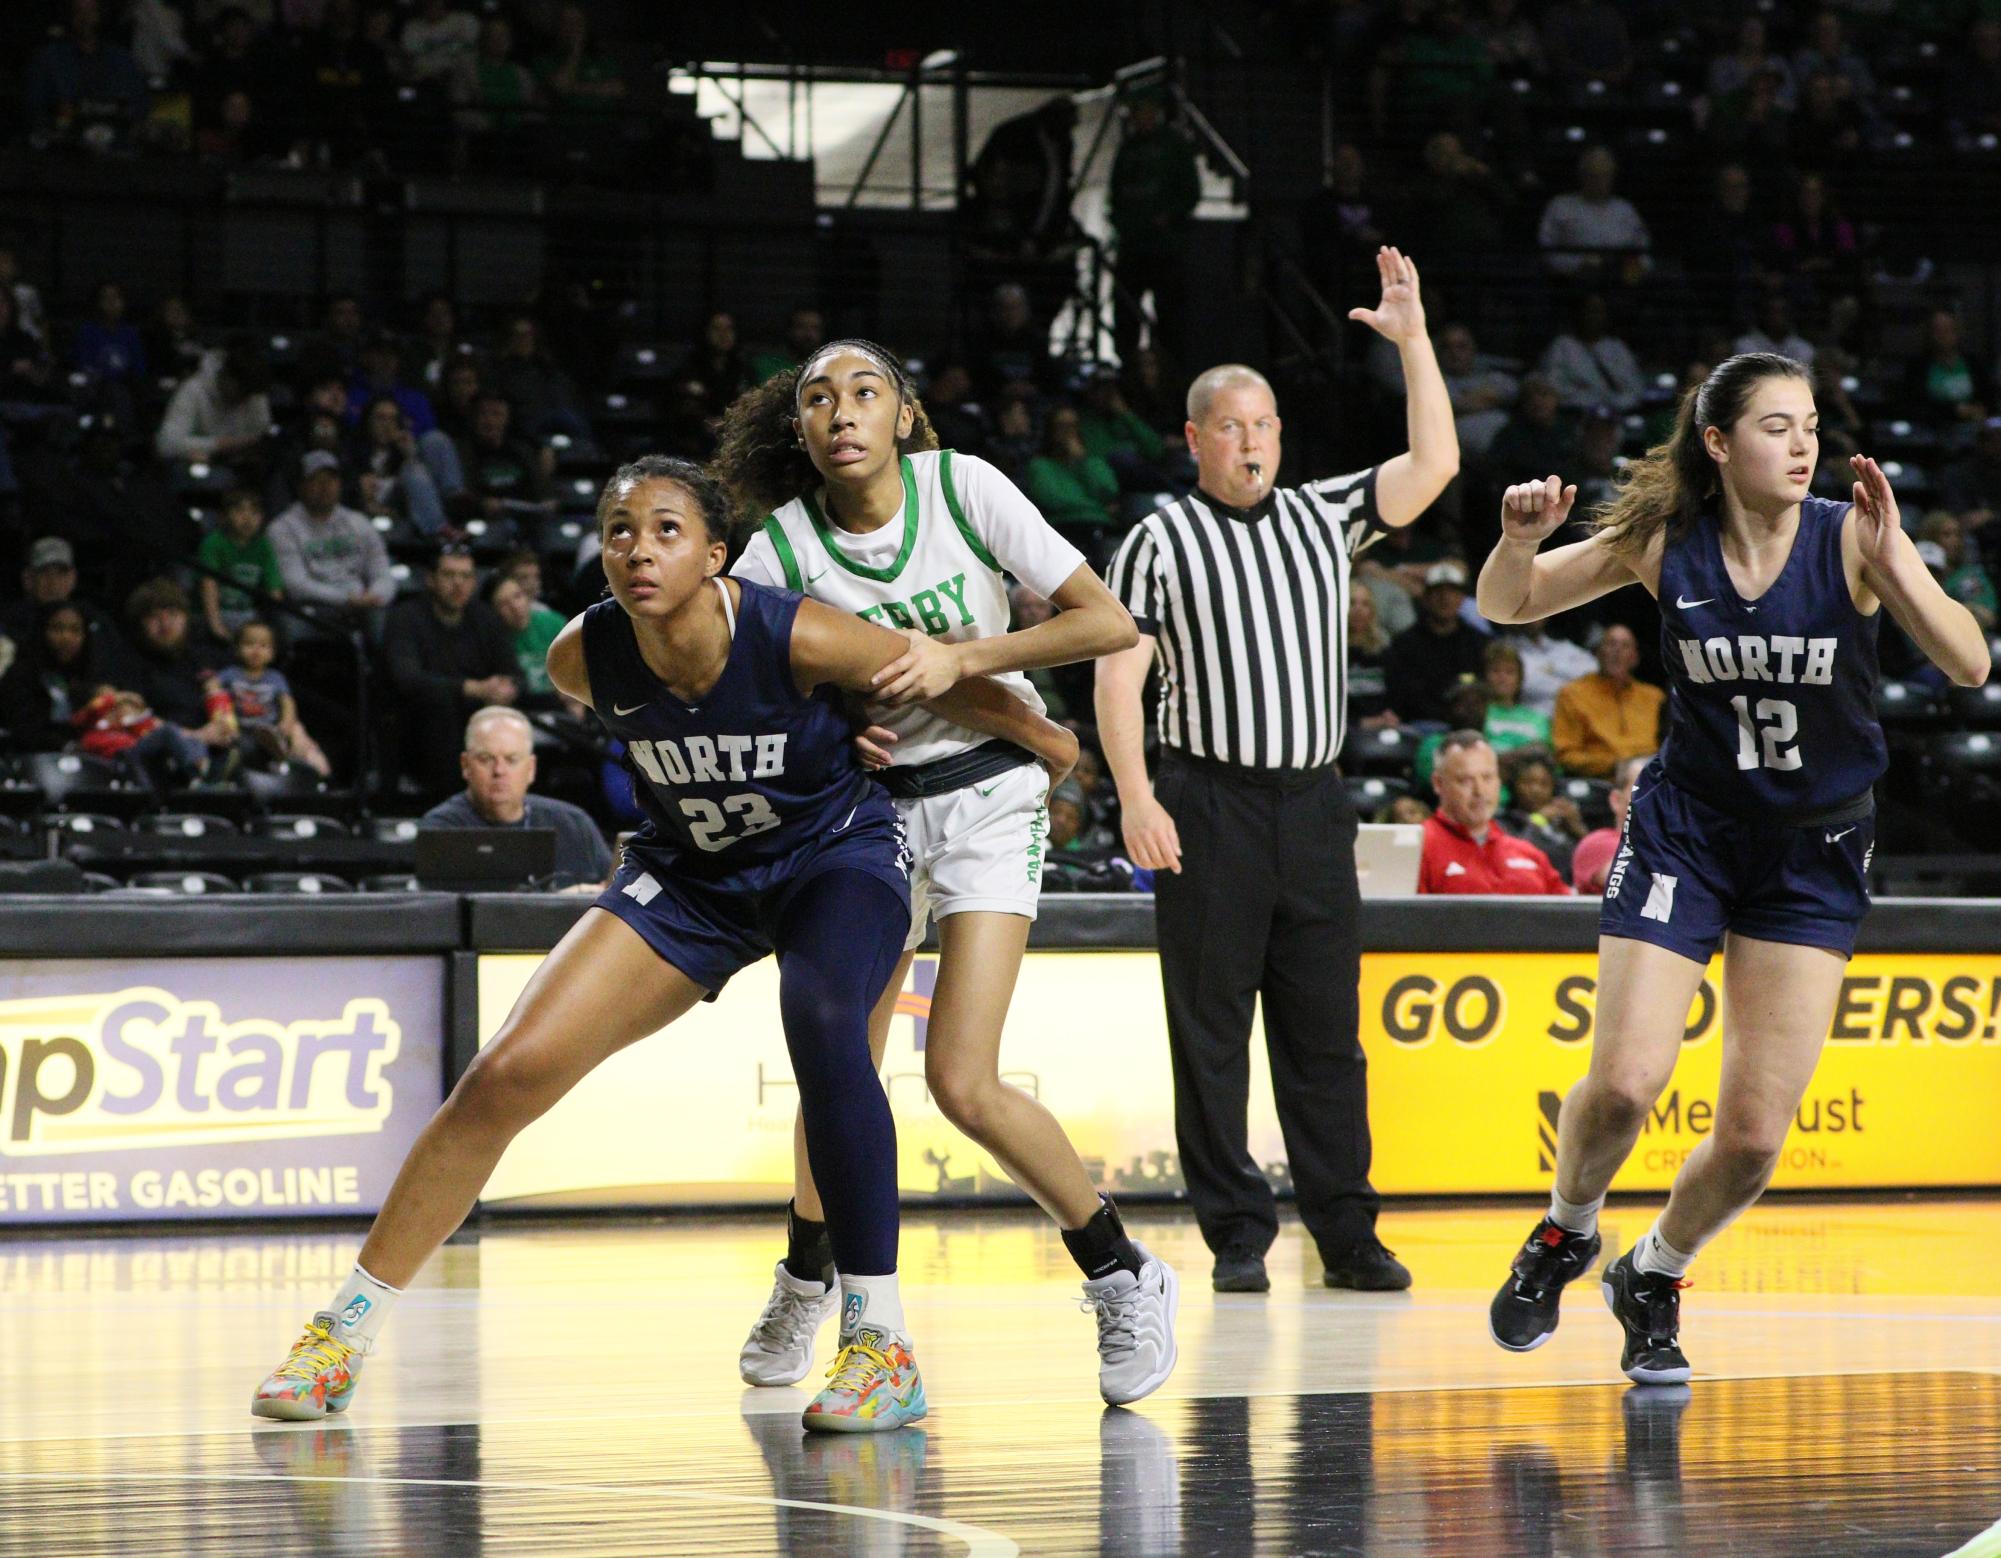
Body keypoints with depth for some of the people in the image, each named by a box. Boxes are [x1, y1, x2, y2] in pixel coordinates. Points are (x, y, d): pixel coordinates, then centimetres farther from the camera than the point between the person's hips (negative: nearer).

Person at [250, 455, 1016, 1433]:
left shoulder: (797, 640, -31)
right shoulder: (586, 658, -18)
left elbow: (952, 674, -15)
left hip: (837, 851, -4)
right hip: (690, 870, 4)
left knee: (821, 1027, -35)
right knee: (510, 1070, -8)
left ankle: (882, 1347, -25)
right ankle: (344, 1333, 3)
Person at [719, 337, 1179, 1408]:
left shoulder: (964, 488, -12)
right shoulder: (779, 551, -9)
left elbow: (1109, 623, -12)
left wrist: (961, 657, -21)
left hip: (988, 792, -3)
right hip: (866, 805, 3)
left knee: (963, 1083, -15)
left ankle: (1125, 1278, 2)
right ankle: (804, 1290, 29)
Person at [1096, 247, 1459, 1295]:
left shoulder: (1324, 517, 13)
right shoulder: (1160, 541, 1)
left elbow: (1434, 466, 5)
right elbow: (1118, 673, -2)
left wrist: (1413, 340, -2)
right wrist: (1136, 798, -13)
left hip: (1313, 805, 3)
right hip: (1208, 805, -3)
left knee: (1326, 1033, 4)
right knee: (1211, 1034, -2)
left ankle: (1346, 1236, 7)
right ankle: (1236, 1237, 3)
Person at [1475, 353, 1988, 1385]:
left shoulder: (1849, 539, -13)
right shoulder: (1666, 541, -8)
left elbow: (1969, 664, -22)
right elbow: (1507, 606, 3)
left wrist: (1892, 563, -36)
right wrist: (1520, 539, -19)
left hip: (1815, 853, 0)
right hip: (1686, 827, 0)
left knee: (1755, 1136, -4)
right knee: (1625, 1082, -14)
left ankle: (1654, 1279, 25)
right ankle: (1567, 1233, 18)